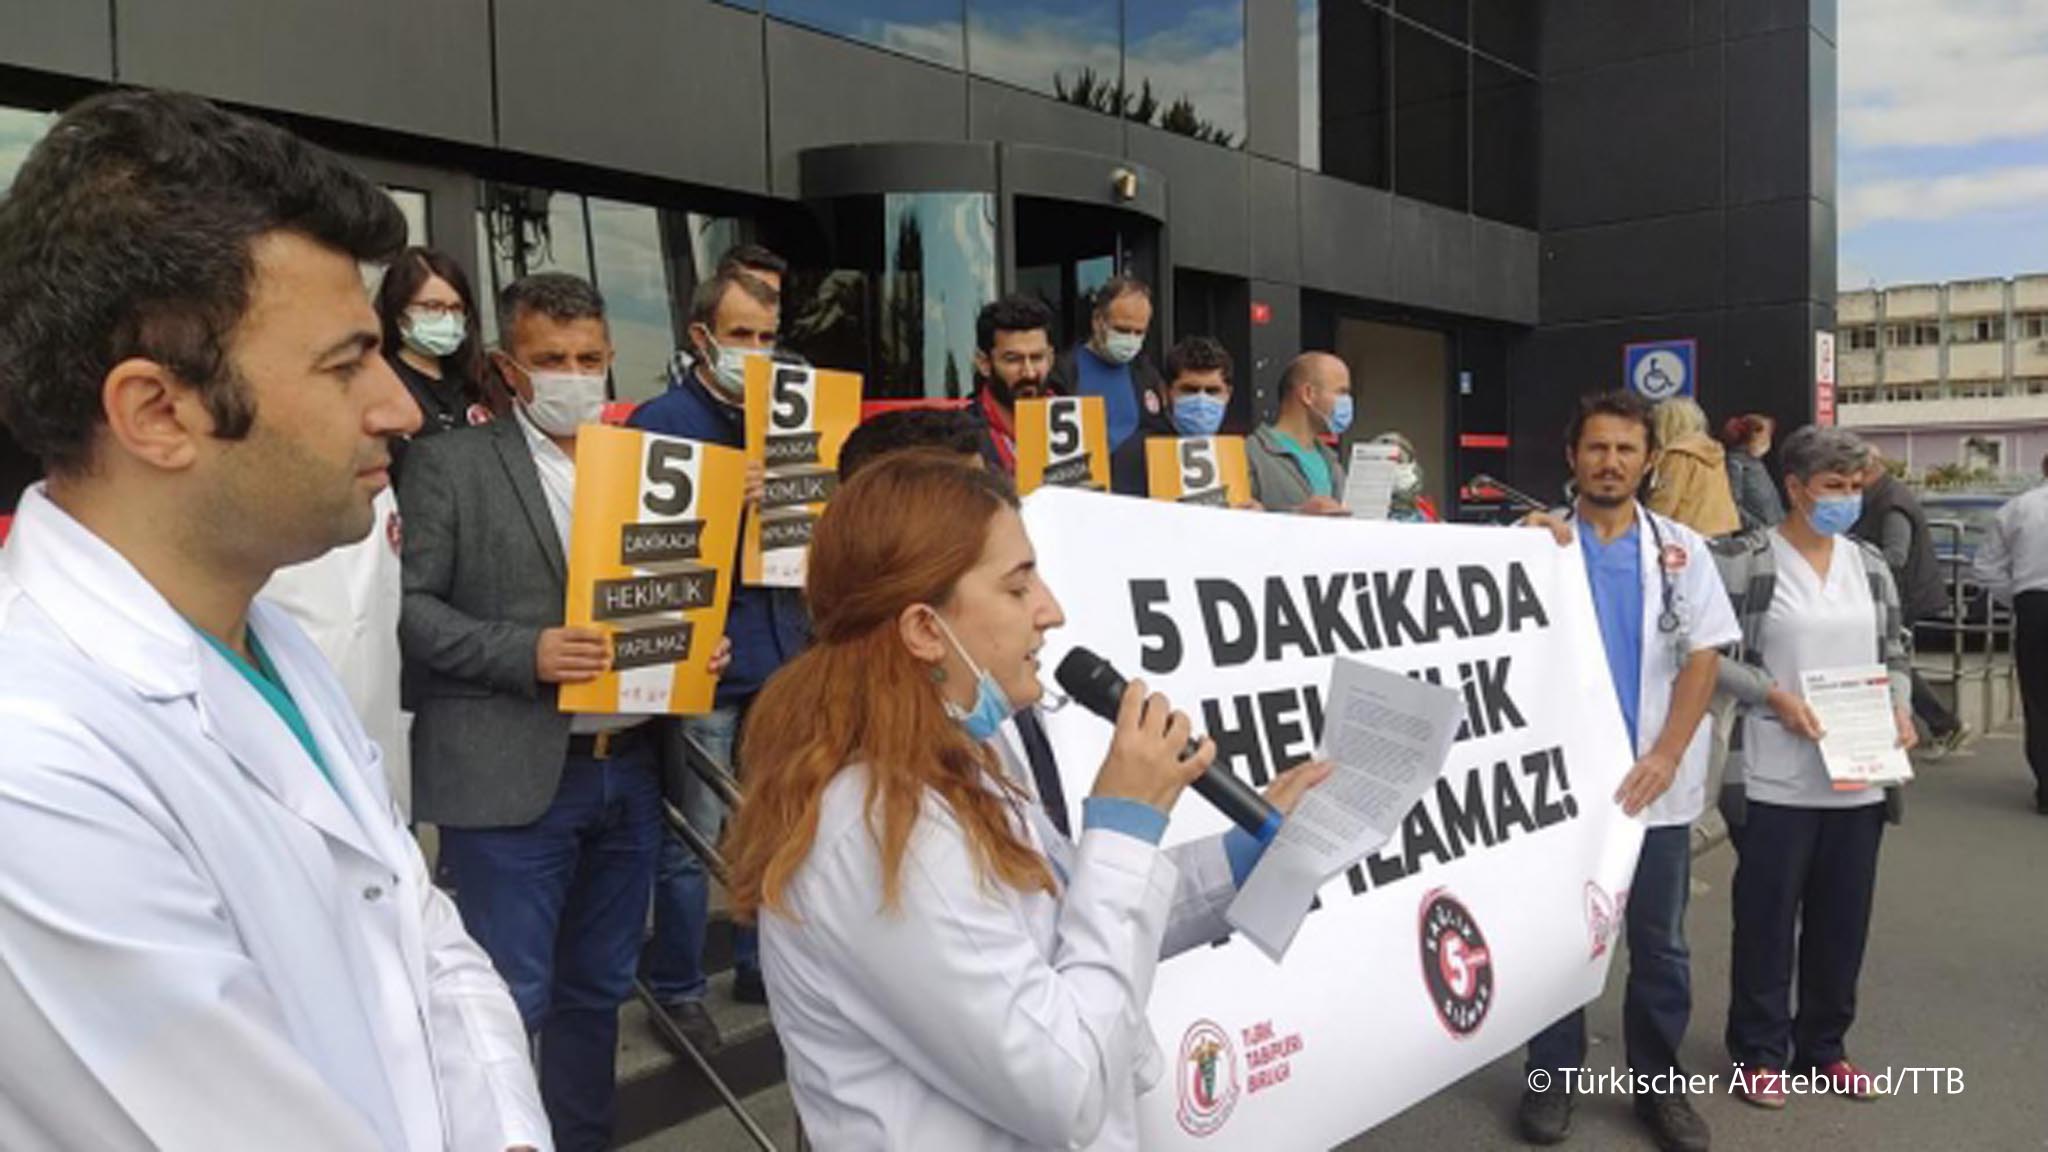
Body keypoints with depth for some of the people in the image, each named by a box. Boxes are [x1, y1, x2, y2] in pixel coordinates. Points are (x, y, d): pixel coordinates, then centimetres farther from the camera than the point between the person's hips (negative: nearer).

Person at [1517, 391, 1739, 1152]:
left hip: (1654, 781, 1)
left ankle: (1660, 1082, 24)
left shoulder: (1681, 549, 4)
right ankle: (1552, 1077, 21)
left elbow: (1702, 657, -1)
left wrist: (1664, 757, -11)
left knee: (1659, 942, 11)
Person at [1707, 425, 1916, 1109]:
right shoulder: (1746, 559, -8)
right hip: (1776, 780, -5)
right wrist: (1774, 695, -18)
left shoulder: (1870, 564, 10)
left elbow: (1896, 654, 17)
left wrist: (1900, 708, -1)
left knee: (1843, 918, 14)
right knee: (1767, 918, 4)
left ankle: (1823, 1045, 31)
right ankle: (1759, 1051, 19)